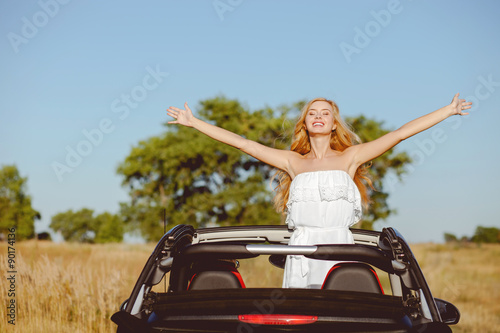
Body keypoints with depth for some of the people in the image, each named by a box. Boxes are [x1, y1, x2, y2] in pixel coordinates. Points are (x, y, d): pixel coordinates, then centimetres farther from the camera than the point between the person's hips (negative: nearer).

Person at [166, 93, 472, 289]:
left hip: (340, 250, -1)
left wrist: (449, 111, 10)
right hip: (301, 250, 2)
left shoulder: (350, 157, 13)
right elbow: (243, 143, 18)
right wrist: (194, 122, 18)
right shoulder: (293, 162, 17)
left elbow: (400, 133, 11)